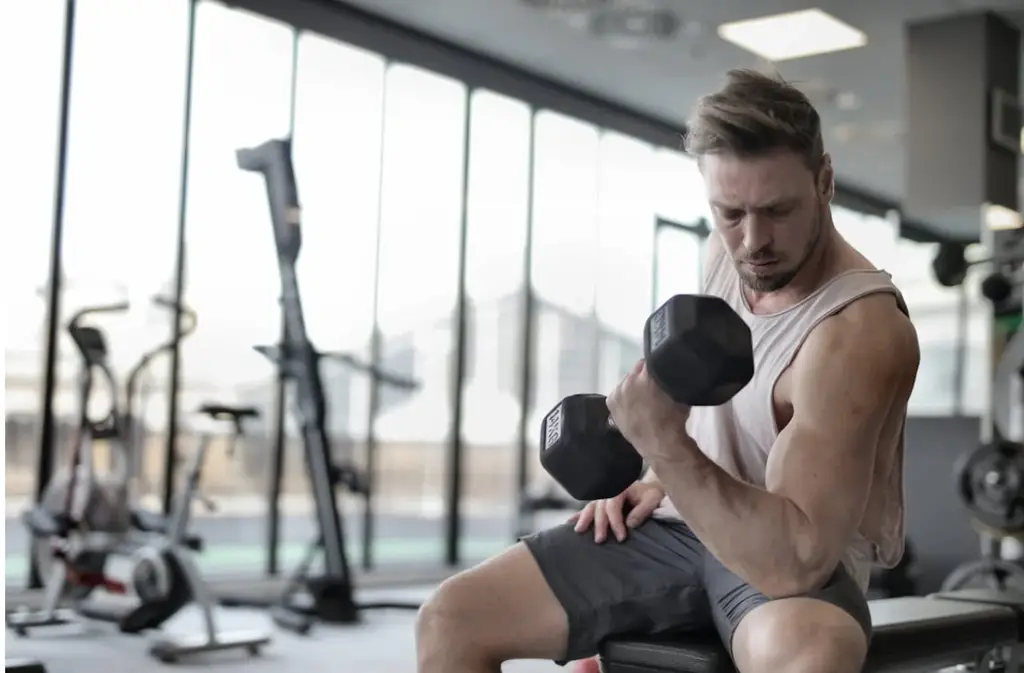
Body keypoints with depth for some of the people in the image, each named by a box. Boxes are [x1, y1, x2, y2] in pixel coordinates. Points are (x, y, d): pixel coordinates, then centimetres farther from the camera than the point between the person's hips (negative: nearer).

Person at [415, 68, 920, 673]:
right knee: (450, 618, -6)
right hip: (689, 521, 7)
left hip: (800, 560, -7)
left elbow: (794, 559, -33)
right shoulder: (728, 253, -1)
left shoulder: (859, 331, -26)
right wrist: (662, 478, 7)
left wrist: (665, 446, -40)